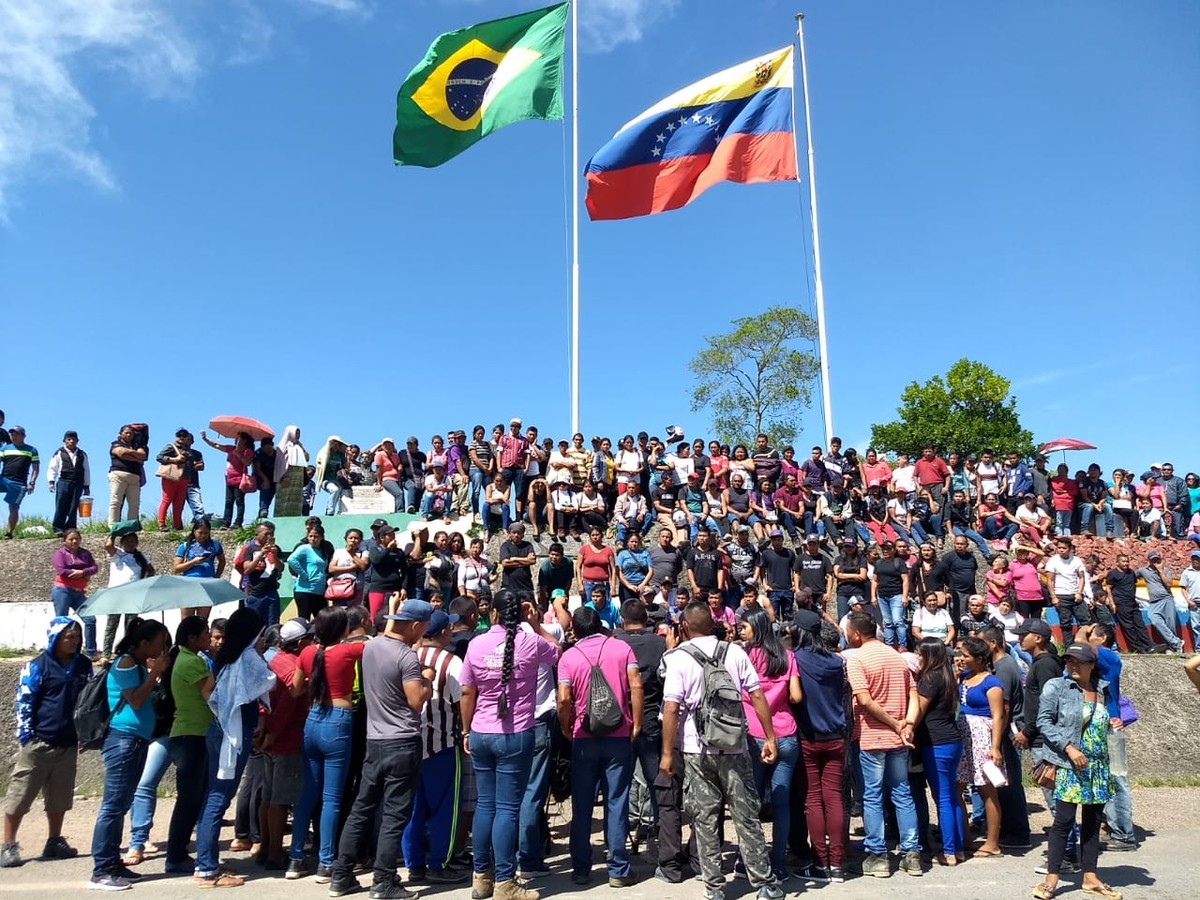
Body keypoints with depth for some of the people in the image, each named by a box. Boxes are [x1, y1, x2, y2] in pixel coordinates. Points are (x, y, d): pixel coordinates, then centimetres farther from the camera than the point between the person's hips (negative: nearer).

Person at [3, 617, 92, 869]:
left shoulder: (83, 665, 6)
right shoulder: (37, 666, -7)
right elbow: (24, 702, -8)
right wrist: (26, 736, -13)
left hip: (68, 744, 5)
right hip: (39, 742, -4)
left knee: (60, 797, 13)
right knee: (20, 794, 2)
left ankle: (54, 843, 25)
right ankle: (8, 846, 16)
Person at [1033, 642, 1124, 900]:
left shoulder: (1100, 693, 9)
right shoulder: (1056, 687, -5)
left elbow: (1102, 728, 21)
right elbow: (1044, 721, -10)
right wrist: (1068, 747, -18)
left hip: (1098, 767, 5)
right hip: (1069, 765, -5)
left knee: (1093, 821, 11)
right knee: (1064, 820, -4)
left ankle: (1090, 877, 21)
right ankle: (1052, 877, 4)